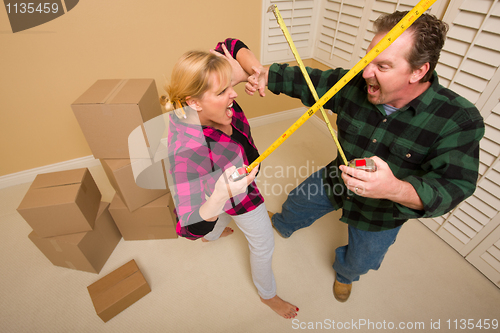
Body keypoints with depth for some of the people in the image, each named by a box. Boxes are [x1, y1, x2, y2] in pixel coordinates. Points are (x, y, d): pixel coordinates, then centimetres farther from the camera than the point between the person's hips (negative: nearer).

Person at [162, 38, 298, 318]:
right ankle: (268, 295, 52)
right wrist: (219, 198, -64)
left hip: (228, 181, 8)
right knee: (264, 245, 18)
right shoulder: (188, 151, -46)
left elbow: (232, 46, -12)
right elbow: (192, 228, -44)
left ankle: (212, 234, 79)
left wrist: (254, 72, -32)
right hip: (237, 195, -7)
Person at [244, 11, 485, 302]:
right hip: (338, 180, 3)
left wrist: (396, 189, -54)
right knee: (297, 202, 24)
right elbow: (308, 81, -9)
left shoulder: (459, 120, -30)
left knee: (360, 262, 23)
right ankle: (282, 227, 64)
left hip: (382, 212, -2)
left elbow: (454, 187, -34)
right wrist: (268, 75, -22)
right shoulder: (355, 85, -22)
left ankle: (345, 273, 65)